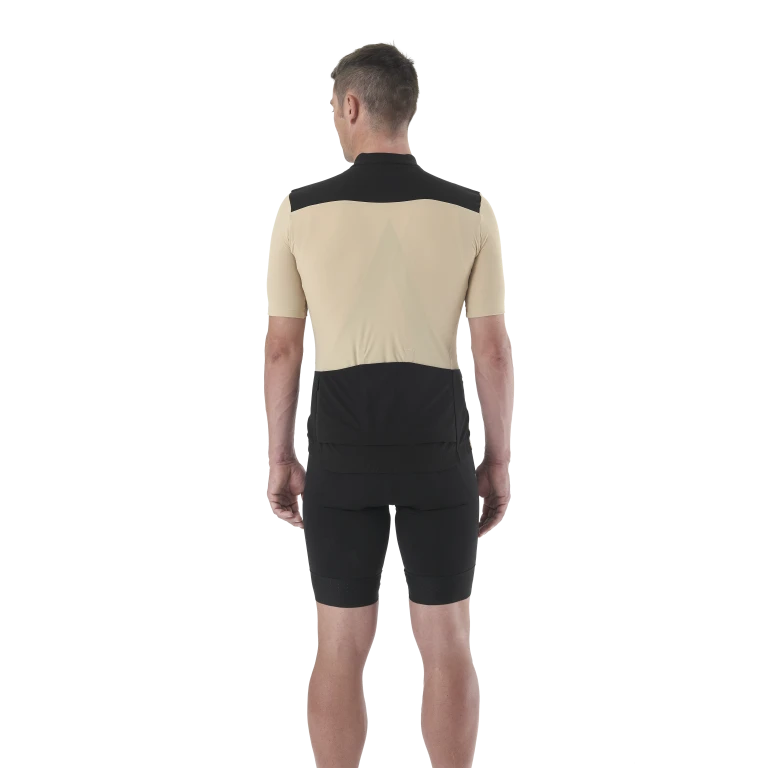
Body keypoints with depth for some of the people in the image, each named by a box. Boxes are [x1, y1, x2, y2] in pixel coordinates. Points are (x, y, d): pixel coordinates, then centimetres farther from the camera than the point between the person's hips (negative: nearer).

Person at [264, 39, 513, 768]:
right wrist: (498, 459, 7)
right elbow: (492, 347, -3)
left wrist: (279, 457, 8)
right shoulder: (471, 210, -5)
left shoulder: (300, 208, -6)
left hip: (342, 454, 0)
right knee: (447, 644, 10)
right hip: (436, 452, 0)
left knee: (341, 648, 10)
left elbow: (282, 347, -2)